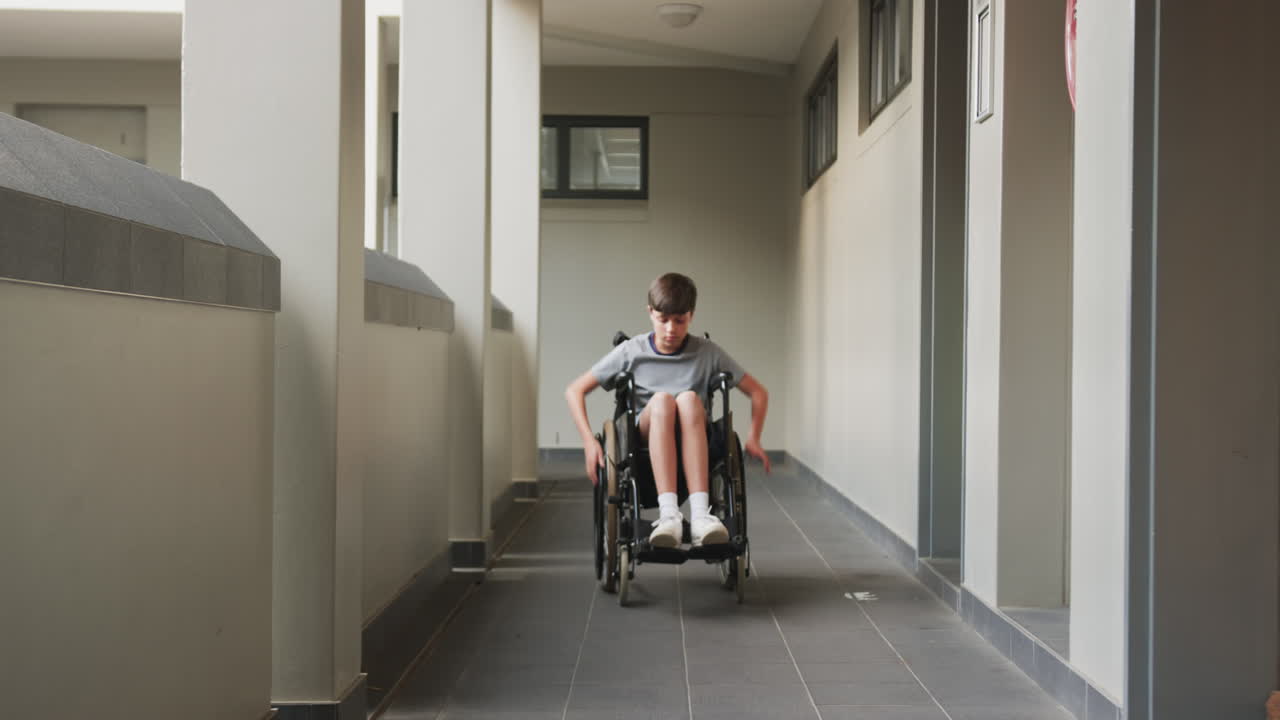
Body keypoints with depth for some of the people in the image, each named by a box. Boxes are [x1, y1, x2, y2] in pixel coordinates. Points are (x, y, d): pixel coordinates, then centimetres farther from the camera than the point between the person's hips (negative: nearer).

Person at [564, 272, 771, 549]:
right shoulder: (631, 352, 3)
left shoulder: (708, 354, 5)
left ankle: (700, 513, -45)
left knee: (688, 398, -33)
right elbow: (574, 391, 4)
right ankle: (668, 513, -47)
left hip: (693, 444, 0)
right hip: (642, 440, 0)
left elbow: (758, 392, 11)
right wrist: (589, 441, -9)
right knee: (661, 398, -34)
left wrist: (753, 439, -3)